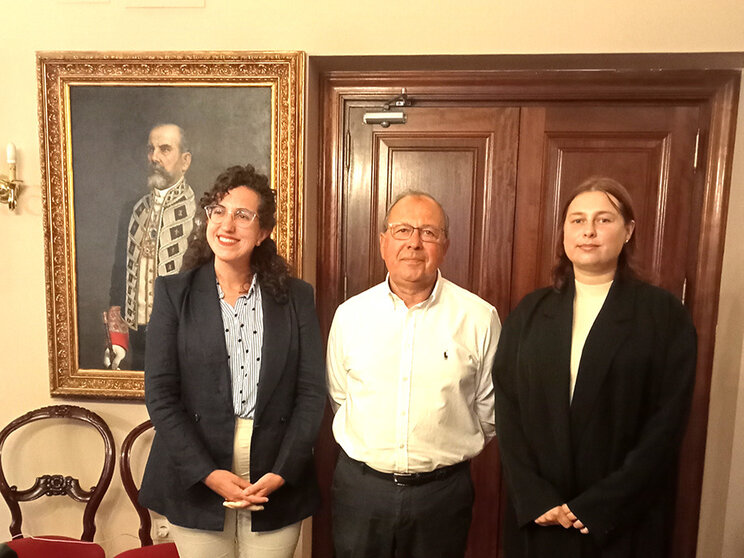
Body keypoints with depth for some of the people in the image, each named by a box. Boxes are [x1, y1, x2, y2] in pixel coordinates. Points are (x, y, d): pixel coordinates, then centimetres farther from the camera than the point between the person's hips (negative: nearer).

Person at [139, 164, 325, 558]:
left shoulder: (295, 297, 0)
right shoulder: (174, 292, -1)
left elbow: (311, 393, -1)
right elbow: (160, 394, -5)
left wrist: (282, 473, -9)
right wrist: (207, 473, -11)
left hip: (276, 483, 1)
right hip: (195, 480, 0)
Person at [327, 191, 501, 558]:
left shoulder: (479, 317, -7)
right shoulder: (350, 314, -3)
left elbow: (489, 410, 2)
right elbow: (339, 399, 7)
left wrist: (449, 451, 10)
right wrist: (372, 450, 11)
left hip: (442, 490, -1)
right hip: (360, 486, 1)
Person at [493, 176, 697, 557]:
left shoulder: (664, 315, -4)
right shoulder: (529, 312, 2)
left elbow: (666, 424, -9)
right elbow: (507, 411, -1)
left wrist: (597, 507, -12)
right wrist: (535, 498, -9)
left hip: (623, 523, -2)